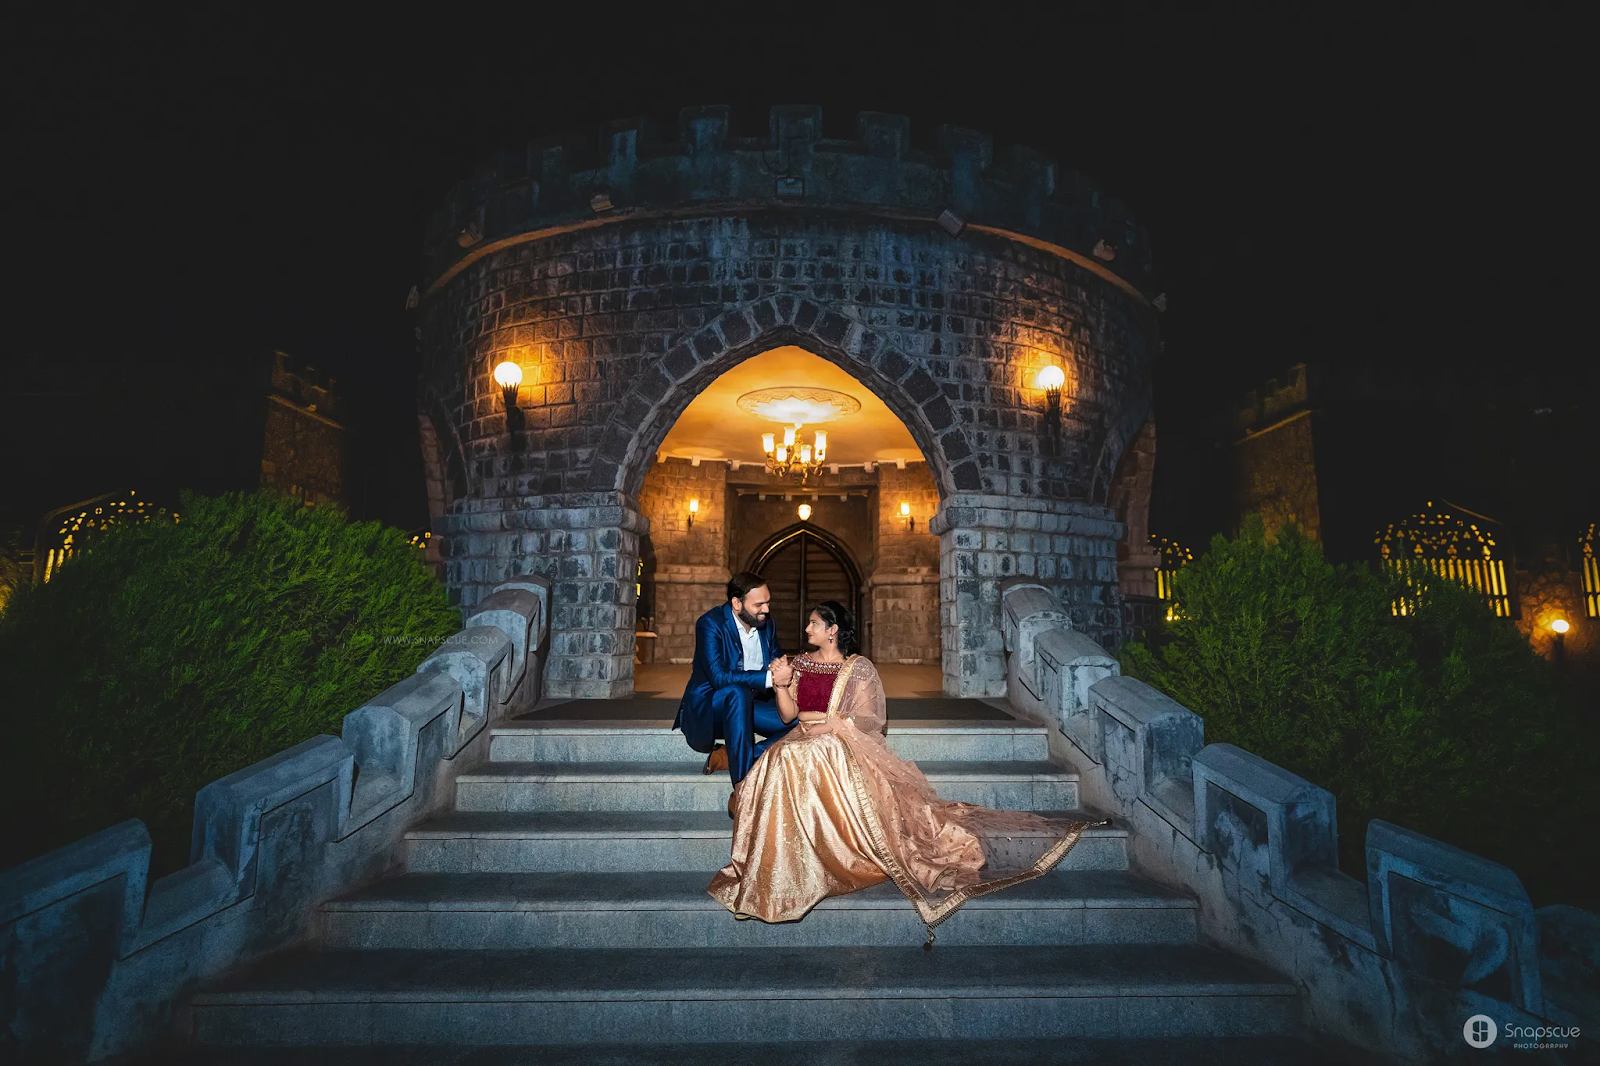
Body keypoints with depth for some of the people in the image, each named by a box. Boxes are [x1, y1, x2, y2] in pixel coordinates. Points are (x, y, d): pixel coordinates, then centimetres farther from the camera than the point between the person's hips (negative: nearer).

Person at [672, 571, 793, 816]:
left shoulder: (765, 622, 1)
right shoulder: (711, 623, -18)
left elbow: (777, 659, 10)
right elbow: (718, 677, -30)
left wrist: (781, 666, -16)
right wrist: (768, 676, -36)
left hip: (746, 705, 6)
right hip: (706, 710, -6)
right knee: (738, 693, -39)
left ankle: (727, 757, -16)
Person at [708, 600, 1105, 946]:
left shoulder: (859, 668, 4)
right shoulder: (800, 663, 17)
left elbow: (872, 720, 0)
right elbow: (788, 715, 13)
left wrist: (833, 722, -15)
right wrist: (781, 686, -5)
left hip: (845, 746, -3)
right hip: (804, 746, 3)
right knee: (784, 765, -31)